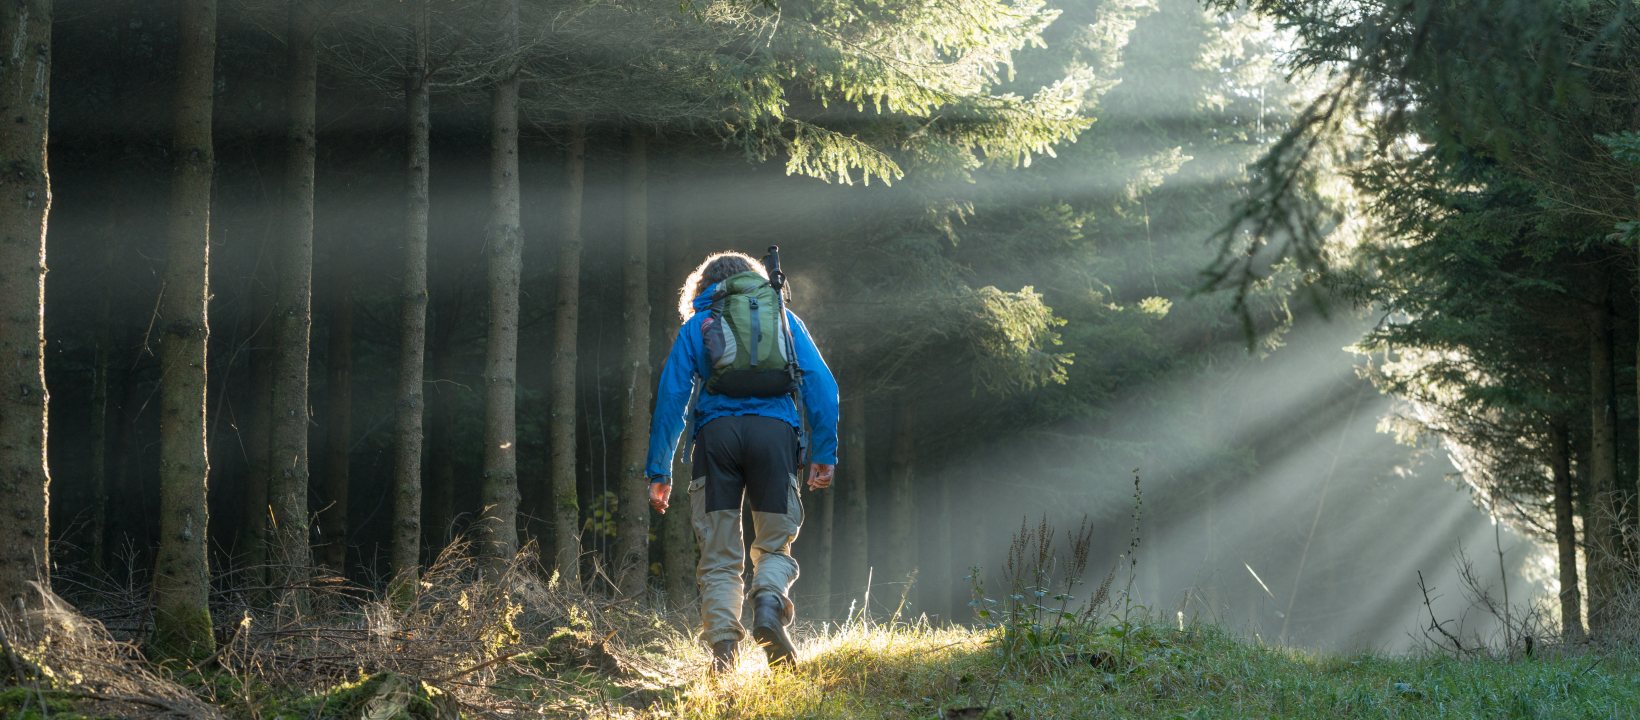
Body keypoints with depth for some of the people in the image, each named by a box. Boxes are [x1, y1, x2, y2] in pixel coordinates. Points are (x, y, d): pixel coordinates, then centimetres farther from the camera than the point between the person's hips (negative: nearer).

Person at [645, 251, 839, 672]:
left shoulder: (696, 325, 19)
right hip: (774, 430, 0)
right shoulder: (783, 318, 21)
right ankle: (768, 602, -21)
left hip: (716, 432, 0)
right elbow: (821, 384, 9)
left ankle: (722, 647, -10)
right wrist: (825, 453, 7)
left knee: (720, 557, 6)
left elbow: (671, 396, 10)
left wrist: (659, 471, 9)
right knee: (774, 546, 10)